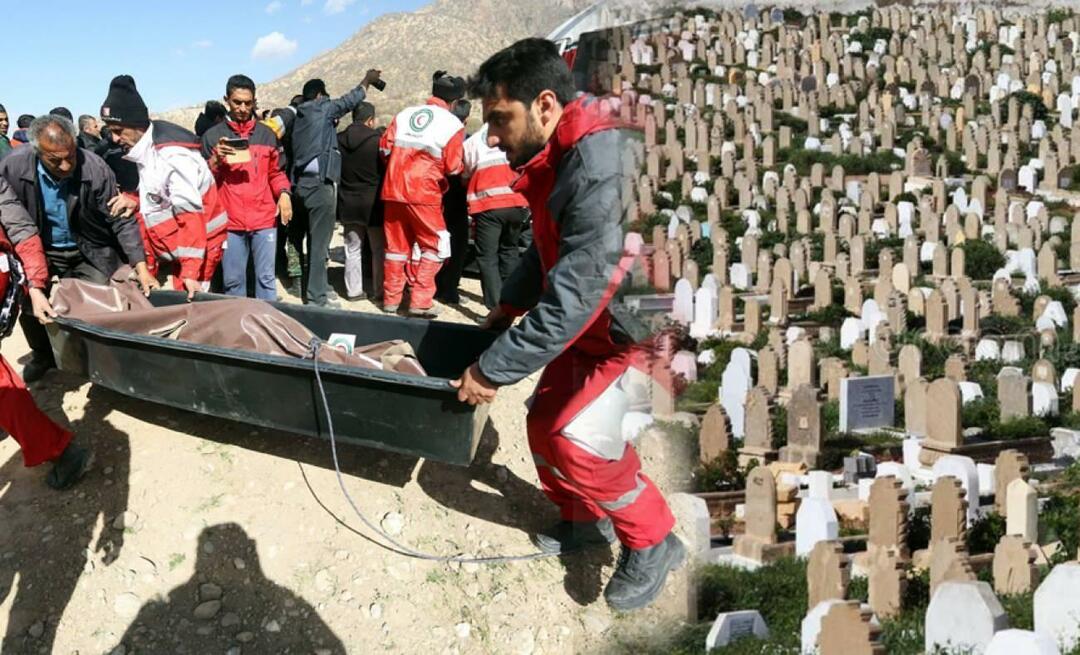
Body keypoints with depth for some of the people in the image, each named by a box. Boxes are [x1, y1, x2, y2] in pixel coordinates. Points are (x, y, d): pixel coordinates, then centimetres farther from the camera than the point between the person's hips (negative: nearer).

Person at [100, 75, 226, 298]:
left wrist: (191, 270, -30)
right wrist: (137, 203, -2)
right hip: (174, 248, 9)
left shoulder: (173, 155, -24)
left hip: (199, 246, -9)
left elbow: (190, 214, -27)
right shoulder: (145, 150, 5)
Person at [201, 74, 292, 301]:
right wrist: (216, 160, -14)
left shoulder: (266, 134, 11)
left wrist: (284, 193, -3)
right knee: (233, 280, 5)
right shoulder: (213, 135, 5)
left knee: (266, 277, 3)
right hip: (230, 220, -1)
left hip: (264, 219, 1)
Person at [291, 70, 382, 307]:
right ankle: (316, 297, -5)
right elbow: (349, 100, 4)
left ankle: (318, 286, 26)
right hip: (319, 182, -9)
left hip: (303, 181, 9)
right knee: (320, 241, -6)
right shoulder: (321, 109, -4)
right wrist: (367, 81, 18)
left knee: (316, 240, 17)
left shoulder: (301, 116, 19)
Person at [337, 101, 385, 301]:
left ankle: (353, 290, 15)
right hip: (373, 204, -4)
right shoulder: (377, 140, -16)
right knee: (379, 250, 7)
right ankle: (379, 291, 10)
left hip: (348, 203, 4)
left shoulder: (339, 140, -1)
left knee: (352, 249, 12)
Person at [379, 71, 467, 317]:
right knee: (436, 246, 5)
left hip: (394, 189, 5)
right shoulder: (452, 124, -5)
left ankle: (391, 299, 20)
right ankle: (420, 301, -3)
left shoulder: (405, 114, 9)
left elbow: (385, 147, 7)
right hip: (423, 193, -5)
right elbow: (453, 167, -7)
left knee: (396, 245, 14)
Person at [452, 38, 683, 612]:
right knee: (545, 423, 8)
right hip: (594, 325, 9)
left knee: (578, 439, -17)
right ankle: (583, 518, 34)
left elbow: (574, 296, -32)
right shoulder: (554, 158, 0)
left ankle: (652, 543, 7)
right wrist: (508, 305, 16)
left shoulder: (602, 167, -32)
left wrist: (493, 370, -25)